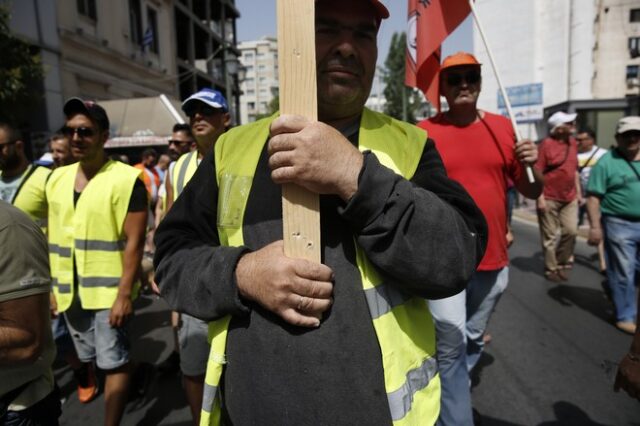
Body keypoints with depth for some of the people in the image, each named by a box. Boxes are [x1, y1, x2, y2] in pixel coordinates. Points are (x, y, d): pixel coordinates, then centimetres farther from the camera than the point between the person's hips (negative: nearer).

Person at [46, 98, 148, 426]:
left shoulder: (126, 179, -13)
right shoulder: (57, 178, 7)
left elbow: (134, 242, -15)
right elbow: (52, 238, 12)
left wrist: (125, 294, -18)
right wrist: (51, 287, 11)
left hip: (108, 292, -6)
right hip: (70, 291, 7)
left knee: (113, 363, 5)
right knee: (89, 359, 21)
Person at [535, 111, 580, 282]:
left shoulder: (572, 142, 9)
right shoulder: (546, 144, -12)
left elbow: (574, 170, 17)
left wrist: (578, 192, 15)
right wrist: (540, 198, -19)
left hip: (569, 198, 6)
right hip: (549, 199, -6)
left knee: (571, 231, 6)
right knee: (550, 237, 3)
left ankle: (562, 262, 27)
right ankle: (551, 269, 17)